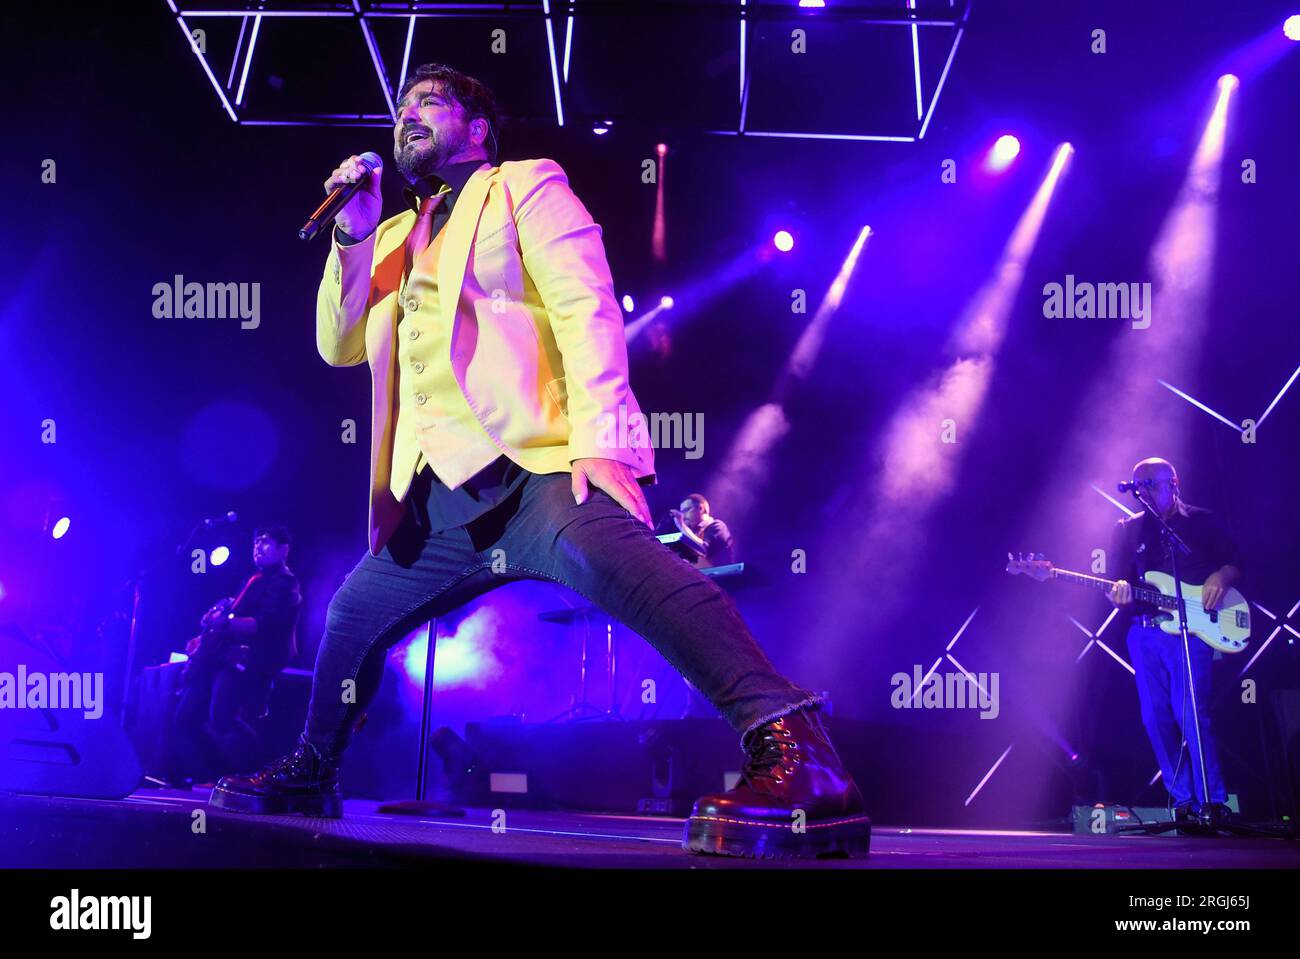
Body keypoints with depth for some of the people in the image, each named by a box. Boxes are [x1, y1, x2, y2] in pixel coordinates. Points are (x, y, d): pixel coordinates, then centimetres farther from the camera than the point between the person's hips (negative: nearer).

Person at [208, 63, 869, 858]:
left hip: (535, 464, -8)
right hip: (442, 496, 8)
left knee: (617, 562, -35)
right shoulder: (398, 236, 28)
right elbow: (339, 345, 23)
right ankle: (310, 775, 37)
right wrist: (355, 231, 10)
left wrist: (599, 441, -21)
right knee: (353, 613, 14)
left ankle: (796, 753, -46)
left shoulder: (525, 187, 8)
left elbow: (586, 306, -7)